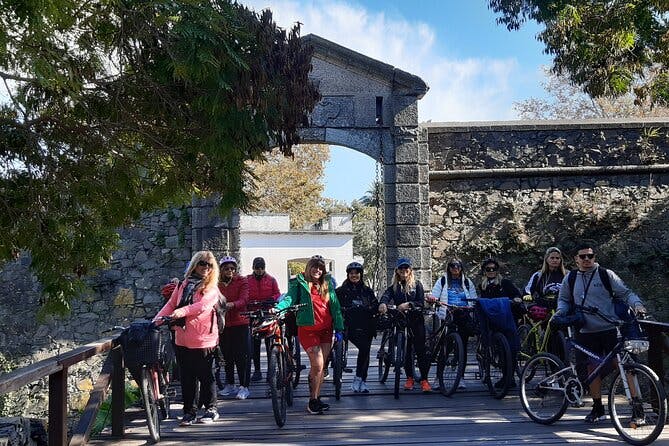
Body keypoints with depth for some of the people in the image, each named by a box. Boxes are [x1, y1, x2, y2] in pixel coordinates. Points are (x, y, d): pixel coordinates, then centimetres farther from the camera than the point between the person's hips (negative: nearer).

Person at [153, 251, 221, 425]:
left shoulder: (211, 288, -1)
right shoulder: (182, 285, 13)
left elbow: (202, 305, -19)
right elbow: (170, 304, 9)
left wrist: (183, 311, -33)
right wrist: (158, 318, -8)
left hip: (203, 339, -4)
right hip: (183, 339, 4)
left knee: (205, 376, 4)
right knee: (187, 377, 9)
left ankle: (211, 409, 18)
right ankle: (190, 411, 19)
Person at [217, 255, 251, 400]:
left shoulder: (242, 281, -3)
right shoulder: (217, 284, 7)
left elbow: (244, 300, -16)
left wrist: (231, 304, -35)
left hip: (240, 322, -3)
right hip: (223, 323, 3)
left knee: (242, 356, -4)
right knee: (227, 356, 10)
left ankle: (244, 387, 2)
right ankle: (229, 385, 23)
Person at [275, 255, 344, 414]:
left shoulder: (328, 284, 11)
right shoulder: (299, 283, 0)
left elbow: (335, 306, 11)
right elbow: (290, 298, -13)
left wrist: (339, 328, 6)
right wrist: (278, 307, -33)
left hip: (326, 329, 4)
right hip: (308, 329, -4)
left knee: (320, 366, 7)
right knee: (317, 365, -10)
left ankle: (316, 398, 18)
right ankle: (313, 401, 1)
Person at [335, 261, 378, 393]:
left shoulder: (367, 291, 16)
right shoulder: (341, 291, 7)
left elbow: (376, 306, 11)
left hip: (366, 327, 4)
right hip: (351, 327, -4)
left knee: (366, 352, 1)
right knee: (364, 348, -23)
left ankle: (362, 382, 14)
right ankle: (359, 379, -11)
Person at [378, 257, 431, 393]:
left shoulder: (417, 284, 6)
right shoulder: (394, 287, 9)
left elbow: (421, 302, -4)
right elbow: (386, 295, -12)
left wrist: (409, 304, -22)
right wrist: (383, 303, -35)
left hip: (416, 321, -2)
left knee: (420, 350, -7)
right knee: (406, 351, 4)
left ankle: (424, 379, -2)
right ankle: (409, 378, 17)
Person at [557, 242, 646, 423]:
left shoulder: (606, 274, 0)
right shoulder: (570, 279, 9)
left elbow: (626, 293, 0)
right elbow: (563, 299, 20)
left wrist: (637, 304, -18)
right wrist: (560, 312, 0)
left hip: (611, 330, -3)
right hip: (586, 332, 3)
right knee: (592, 369, 6)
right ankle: (598, 408, 19)